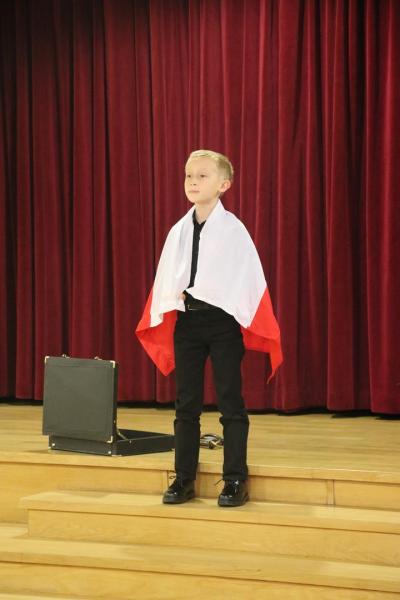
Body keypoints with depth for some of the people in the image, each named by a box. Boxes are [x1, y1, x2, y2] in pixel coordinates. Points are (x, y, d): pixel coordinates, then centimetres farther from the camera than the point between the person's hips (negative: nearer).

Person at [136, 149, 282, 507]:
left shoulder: (233, 229, -5)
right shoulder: (179, 231, 7)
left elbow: (247, 277, -10)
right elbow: (166, 278, 7)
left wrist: (196, 293, -16)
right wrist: (176, 297, -14)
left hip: (222, 320, -4)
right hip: (186, 320, 4)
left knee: (230, 404, 0)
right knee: (186, 404, 8)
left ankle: (235, 481, 6)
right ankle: (184, 480, 15)